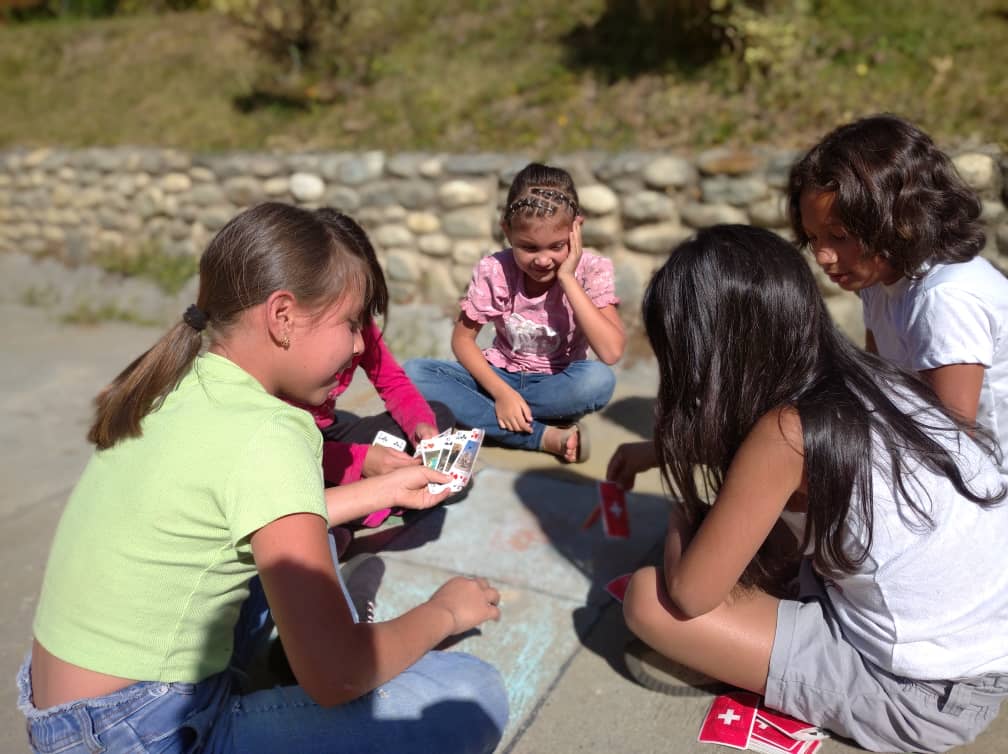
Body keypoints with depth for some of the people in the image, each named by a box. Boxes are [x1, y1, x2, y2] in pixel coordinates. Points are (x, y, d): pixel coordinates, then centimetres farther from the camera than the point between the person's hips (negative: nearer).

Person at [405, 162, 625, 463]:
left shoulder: (591, 269, -15)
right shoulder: (493, 270, -13)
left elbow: (611, 352, -27)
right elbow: (463, 338, -6)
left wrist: (567, 278, -28)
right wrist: (502, 392, -22)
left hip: (558, 384, -2)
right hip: (501, 378, 2)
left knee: (599, 379, -36)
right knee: (413, 372, -23)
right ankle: (546, 436, -25)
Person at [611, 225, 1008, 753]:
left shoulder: (786, 433, -25)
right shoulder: (865, 379, -4)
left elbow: (687, 595, -18)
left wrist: (681, 521, 1)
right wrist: (664, 450, 19)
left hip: (921, 696, -7)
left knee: (649, 599, -11)